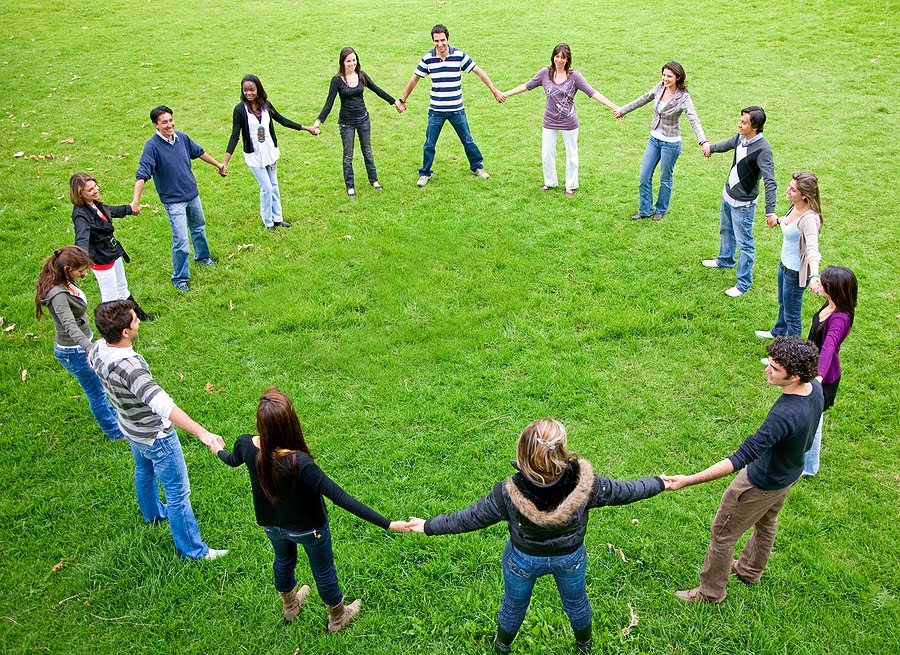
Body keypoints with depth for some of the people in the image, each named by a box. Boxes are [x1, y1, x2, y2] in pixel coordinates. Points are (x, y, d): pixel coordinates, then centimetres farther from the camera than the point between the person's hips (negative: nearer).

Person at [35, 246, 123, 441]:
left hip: (82, 345, 9)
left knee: (98, 385, 31)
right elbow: (70, 326, -47)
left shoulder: (65, 283, -5)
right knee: (97, 392, 10)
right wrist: (91, 348, -60)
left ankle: (110, 412, 56)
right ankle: (115, 432, 29)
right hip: (75, 352, -9)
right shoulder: (58, 295, -34)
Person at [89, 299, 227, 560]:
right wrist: (203, 433, -59)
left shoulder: (98, 350, -15)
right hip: (156, 437, -9)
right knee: (178, 493, 8)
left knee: (144, 472, 35)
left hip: (131, 429, 9)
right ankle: (192, 550, 24)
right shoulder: (130, 367, -42)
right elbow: (163, 405, -52)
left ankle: (153, 513, 62)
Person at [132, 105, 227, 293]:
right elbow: (142, 174, -28)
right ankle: (179, 278, 11)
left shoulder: (182, 137, -3)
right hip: (173, 201, -6)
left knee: (199, 228, 27)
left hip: (192, 195, 7)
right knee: (181, 241, -7)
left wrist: (218, 165, 27)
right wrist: (136, 200, -39)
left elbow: (199, 152, 15)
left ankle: (202, 257, 53)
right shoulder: (152, 146, -21)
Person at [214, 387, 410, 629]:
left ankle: (290, 606, 63)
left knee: (283, 561, 34)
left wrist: (219, 451, 25)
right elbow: (340, 497, -42)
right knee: (323, 571, 23)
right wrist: (387, 524, -40)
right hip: (308, 527, -4)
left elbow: (232, 460, 0)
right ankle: (337, 618, 50)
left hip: (272, 525, 5)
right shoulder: (299, 463, -43)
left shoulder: (246, 445, -27)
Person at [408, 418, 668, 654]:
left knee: (514, 605, 30)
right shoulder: (585, 484, -36)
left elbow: (468, 519, -23)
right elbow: (624, 492, -17)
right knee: (576, 601, 33)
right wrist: (661, 483, 2)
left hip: (524, 560, -1)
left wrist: (427, 526, -7)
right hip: (571, 558, 1)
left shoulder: (509, 494, -38)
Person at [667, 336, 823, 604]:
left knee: (723, 534, 12)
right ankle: (749, 570, 57)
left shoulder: (784, 415, -43)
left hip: (761, 484, -8)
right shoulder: (815, 388, -17)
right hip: (789, 473, 9)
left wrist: (688, 480, -44)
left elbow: (740, 459, -44)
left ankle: (711, 592, 32)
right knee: (765, 523, 31)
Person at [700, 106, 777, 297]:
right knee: (725, 231, 30)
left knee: (744, 243, 0)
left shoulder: (762, 149, -28)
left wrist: (770, 211, -40)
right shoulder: (740, 138, -5)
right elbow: (727, 144, 20)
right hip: (728, 195, 9)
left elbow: (770, 182, -33)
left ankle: (744, 283, 10)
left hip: (743, 204, -9)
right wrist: (710, 147, -1)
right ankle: (725, 260, 55)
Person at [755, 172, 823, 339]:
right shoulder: (795, 207, -8)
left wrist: (814, 276, -61)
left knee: (791, 315, 10)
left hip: (796, 273, -9)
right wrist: (778, 220, 31)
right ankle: (778, 333, 60)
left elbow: (812, 250, -47)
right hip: (784, 265, 9)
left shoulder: (808, 218, -35)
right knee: (782, 303, 34)